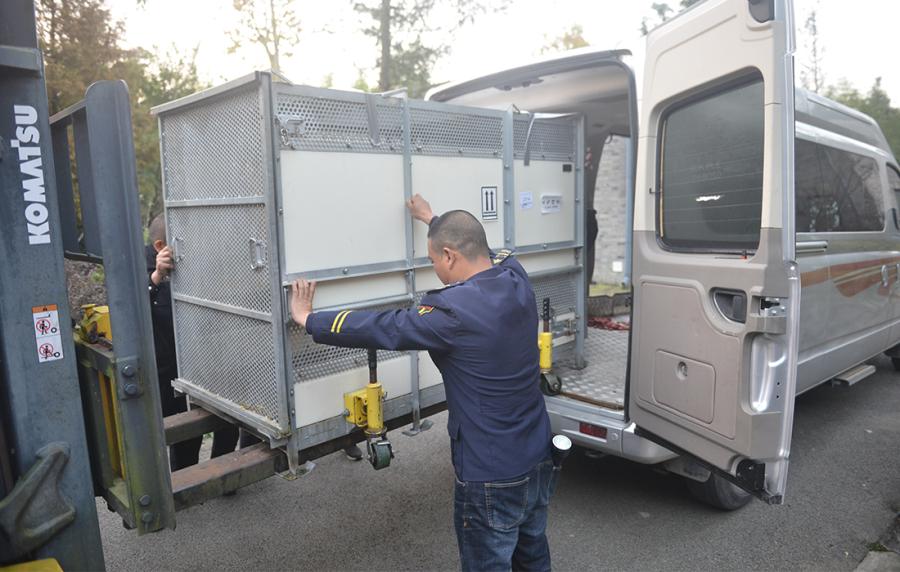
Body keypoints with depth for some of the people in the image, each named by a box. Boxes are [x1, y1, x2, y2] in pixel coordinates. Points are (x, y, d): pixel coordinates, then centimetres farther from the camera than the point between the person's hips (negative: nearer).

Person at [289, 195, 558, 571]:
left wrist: (307, 319, -1)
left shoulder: (454, 312, -26)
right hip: (538, 457, 7)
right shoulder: (516, 279, -5)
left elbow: (381, 328, -16)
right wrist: (433, 220, 33)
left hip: (492, 475, -7)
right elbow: (476, 249, 16)